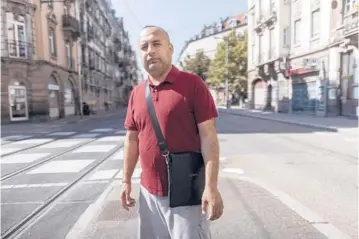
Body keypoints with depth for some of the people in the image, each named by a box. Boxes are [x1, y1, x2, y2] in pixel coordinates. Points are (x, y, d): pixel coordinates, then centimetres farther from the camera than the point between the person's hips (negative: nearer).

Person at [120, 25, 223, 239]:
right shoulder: (136, 93, 6)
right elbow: (132, 139, 11)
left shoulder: (192, 84, -10)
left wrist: (211, 186, -17)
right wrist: (126, 181, 11)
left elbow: (208, 136, -13)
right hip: (149, 191, 5)